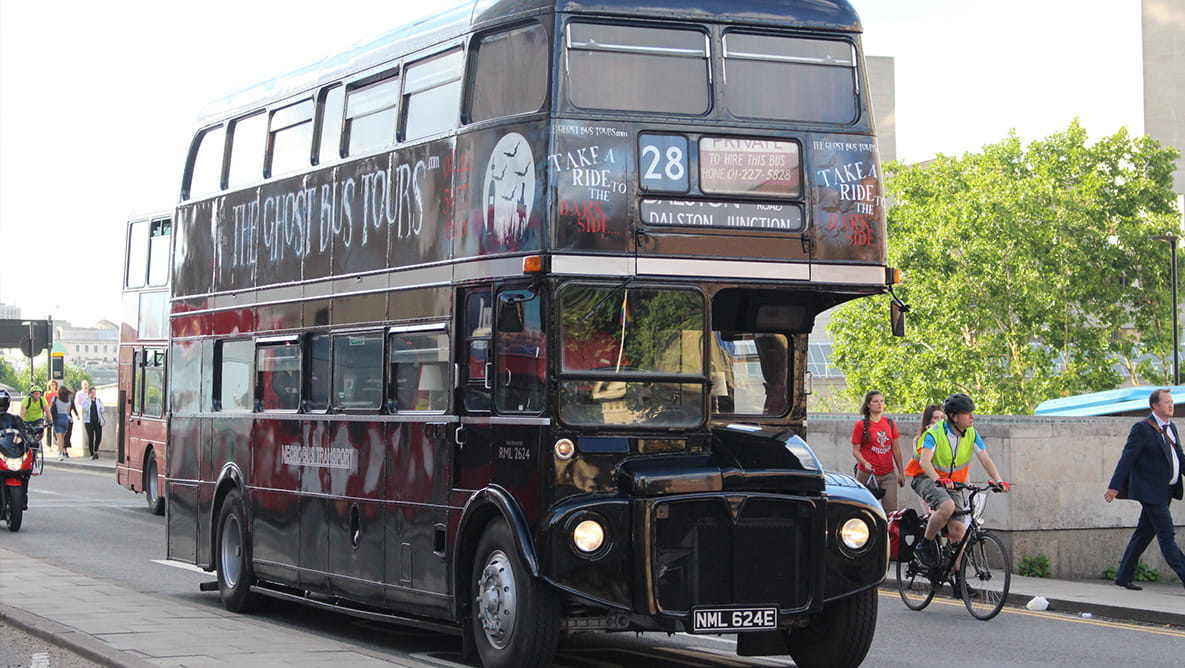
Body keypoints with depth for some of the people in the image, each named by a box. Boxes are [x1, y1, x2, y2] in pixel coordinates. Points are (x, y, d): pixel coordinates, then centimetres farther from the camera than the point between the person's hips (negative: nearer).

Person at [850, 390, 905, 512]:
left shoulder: (890, 423, 10)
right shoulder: (861, 425, -2)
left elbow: (896, 449, 13)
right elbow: (855, 450, -3)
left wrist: (901, 473, 11)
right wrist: (865, 463, -21)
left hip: (888, 474, 3)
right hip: (867, 474, -3)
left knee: (891, 510, -7)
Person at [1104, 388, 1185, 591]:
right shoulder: (1142, 429, -11)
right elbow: (1127, 458, -13)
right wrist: (1115, 486, -16)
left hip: (1165, 491, 9)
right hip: (1151, 490, -9)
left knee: (1144, 534, 12)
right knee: (1166, 535, -7)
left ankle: (1124, 576, 19)